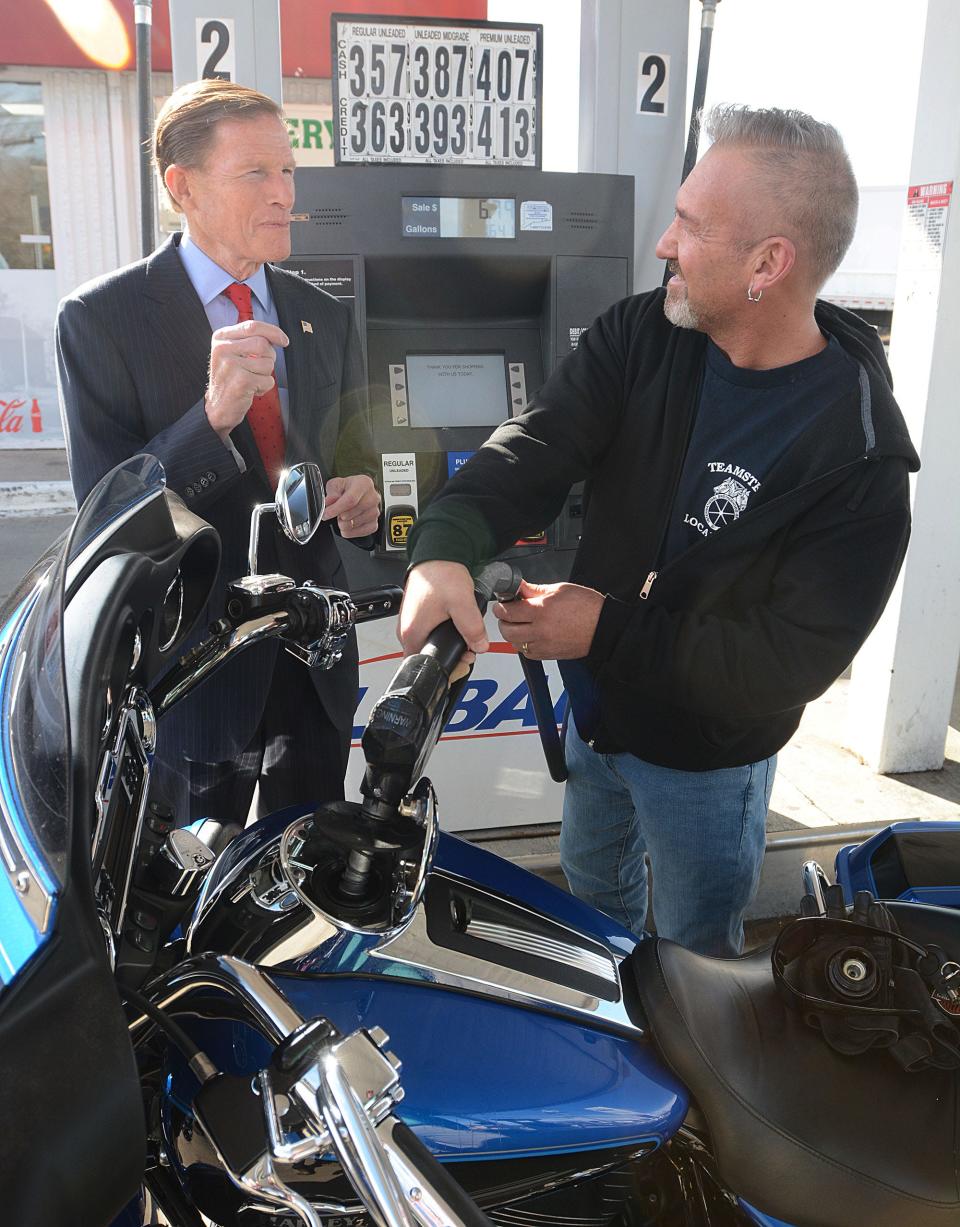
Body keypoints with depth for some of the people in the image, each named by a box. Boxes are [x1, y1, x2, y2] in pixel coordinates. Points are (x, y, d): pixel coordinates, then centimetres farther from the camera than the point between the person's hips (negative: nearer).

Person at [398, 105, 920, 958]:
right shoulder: (641, 334, -12)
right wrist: (446, 549, -42)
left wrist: (608, 630, -30)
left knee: (694, 952, 18)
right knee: (592, 888, 30)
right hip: (595, 705, 6)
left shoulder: (858, 455, -26)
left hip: (705, 752, -5)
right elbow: (535, 448, -23)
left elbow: (795, 659, -27)